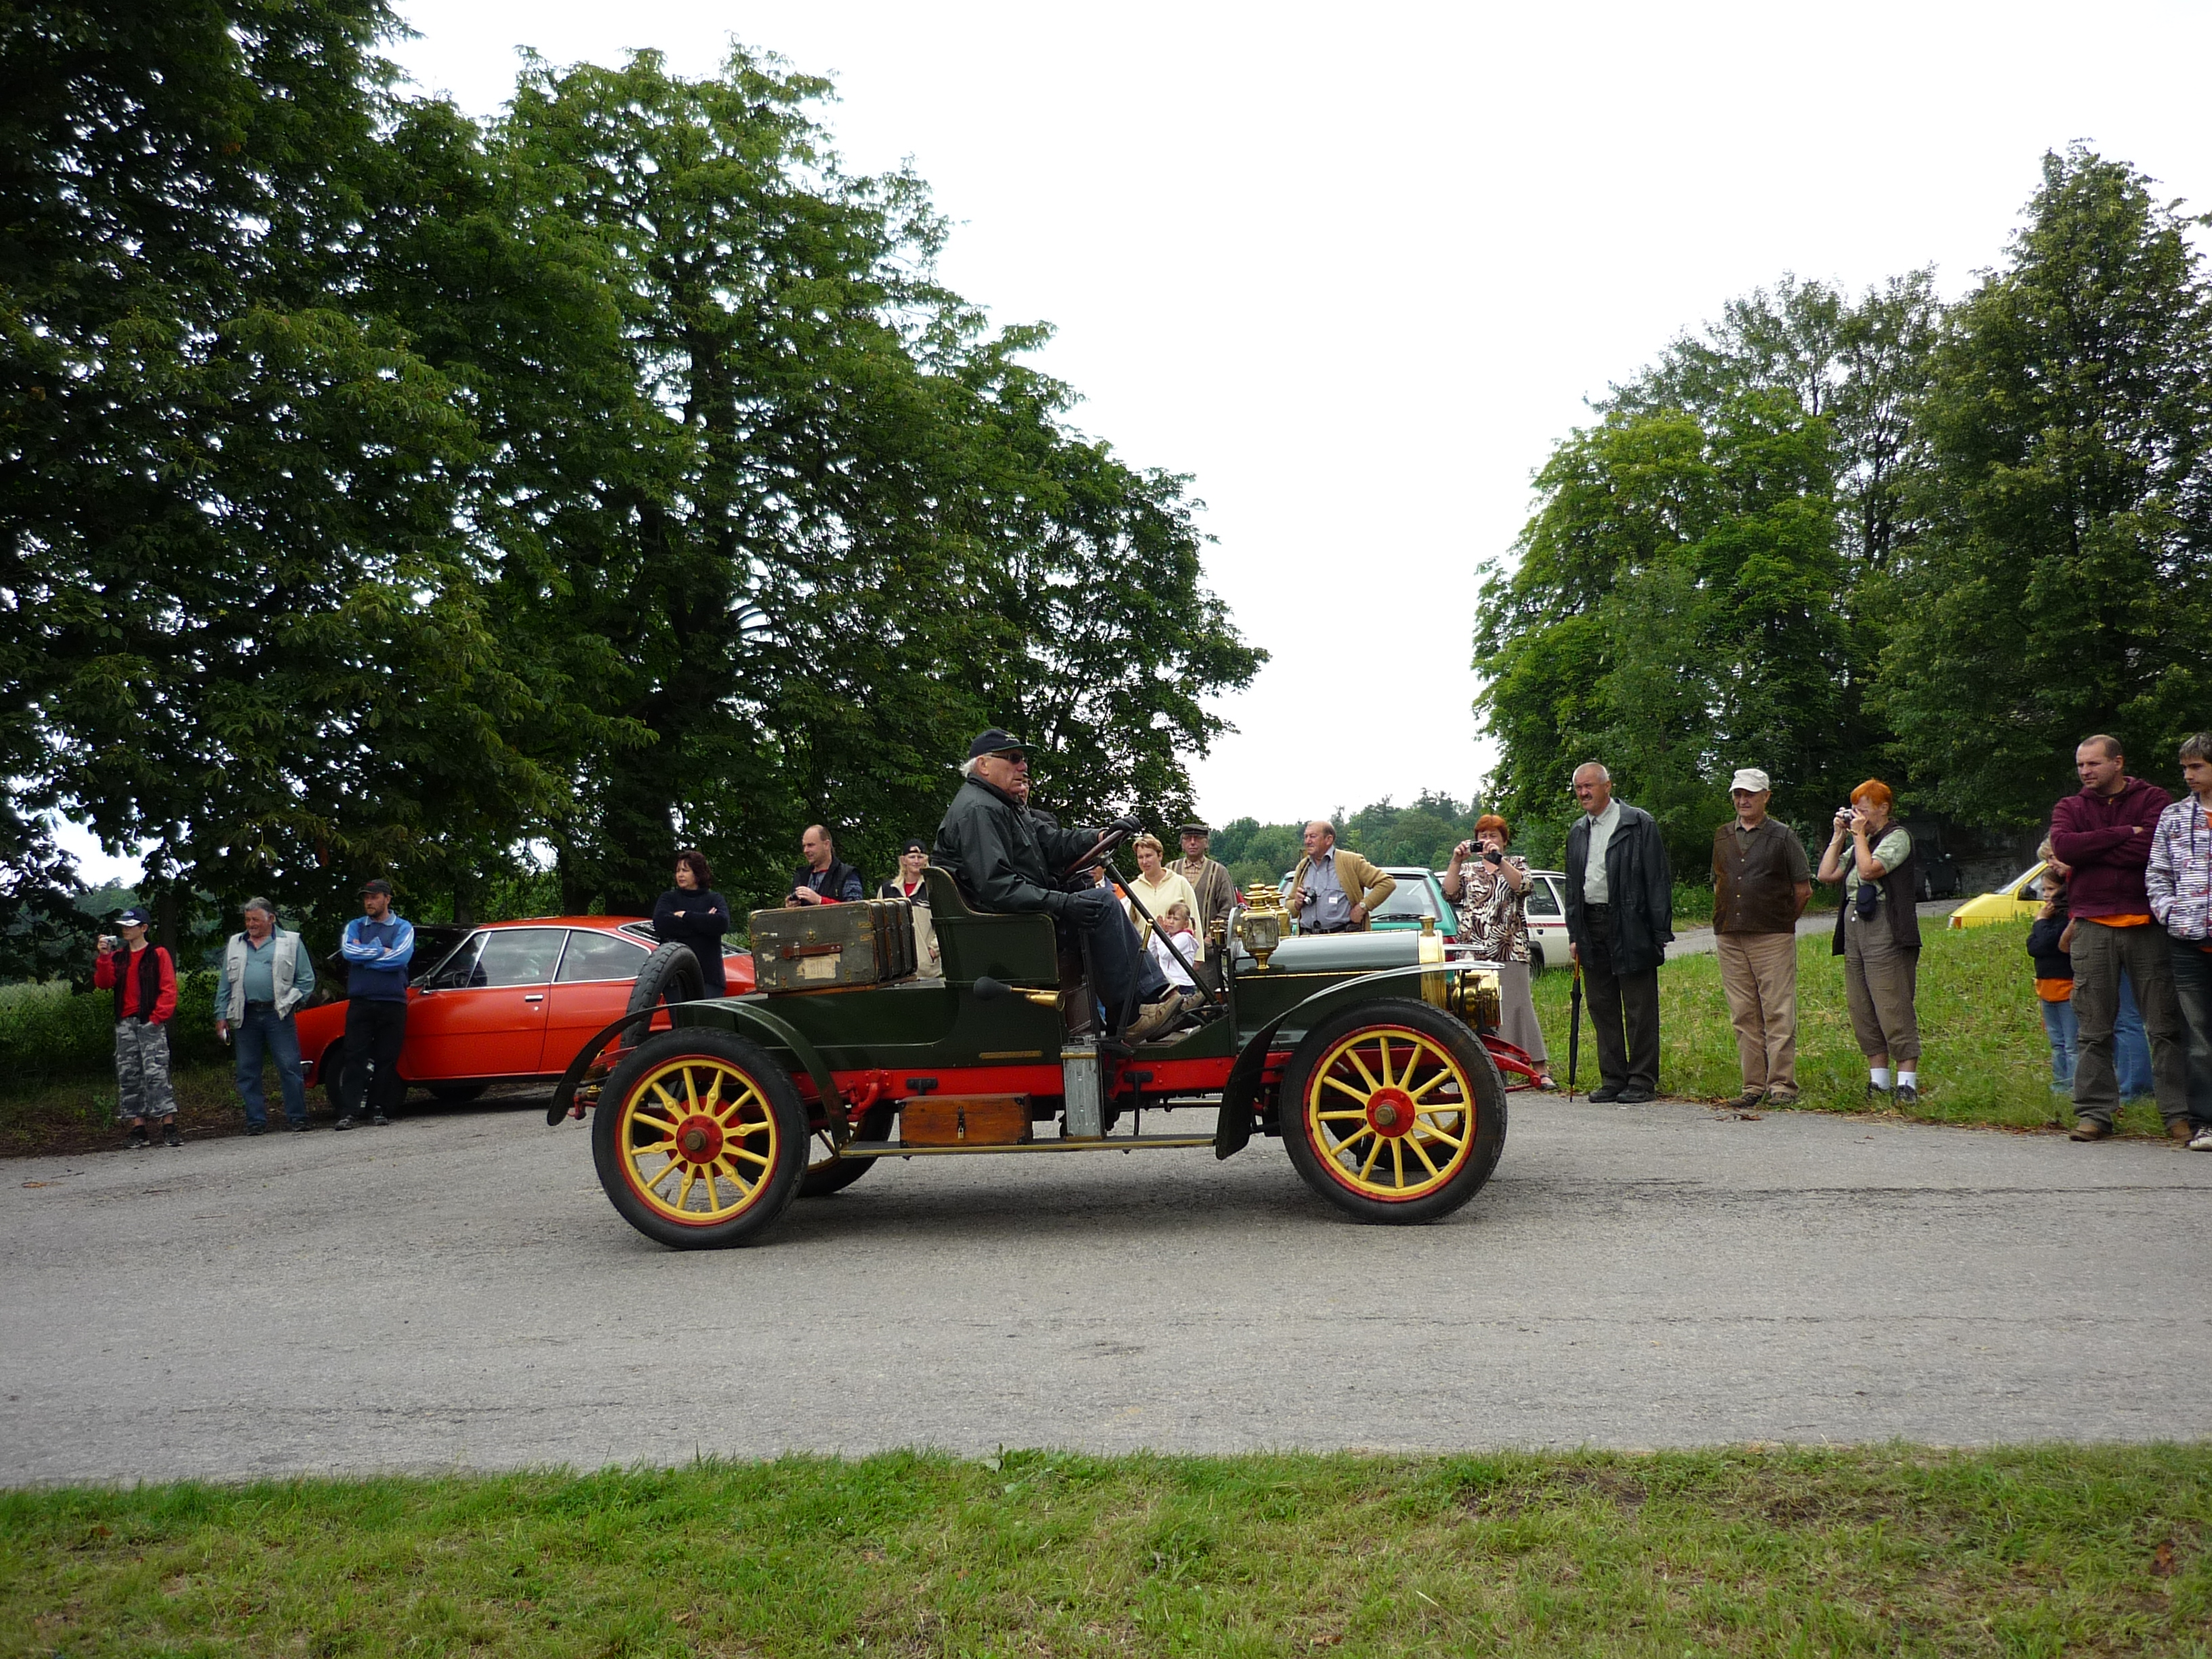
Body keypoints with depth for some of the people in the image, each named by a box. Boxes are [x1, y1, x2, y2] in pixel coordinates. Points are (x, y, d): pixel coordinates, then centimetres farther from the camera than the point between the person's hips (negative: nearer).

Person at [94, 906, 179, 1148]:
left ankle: (169, 1128, -13)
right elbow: (104, 983, 3)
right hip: (125, 1024, 6)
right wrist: (104, 957, -7)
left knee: (156, 1072, -12)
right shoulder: (117, 958, 16)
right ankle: (138, 1129, 7)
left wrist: (157, 1017, -11)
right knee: (128, 1075, 4)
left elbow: (168, 989, -3)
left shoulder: (158, 955, 2)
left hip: (150, 1022, -6)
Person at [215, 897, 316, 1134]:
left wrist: (292, 1002, -5)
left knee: (290, 1068, -6)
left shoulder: (290, 942, 7)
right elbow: (225, 984, 16)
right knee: (247, 1072, 5)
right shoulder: (235, 945, 18)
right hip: (246, 1017, 4)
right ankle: (256, 1121, 12)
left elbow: (306, 979, 6)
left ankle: (297, 1119, -1)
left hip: (277, 1015, -4)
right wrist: (221, 1015, 9)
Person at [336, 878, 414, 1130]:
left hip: (392, 1003, -1)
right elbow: (348, 951, -7)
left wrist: (363, 955, -6)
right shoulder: (355, 927, 14)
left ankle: (381, 1110, 7)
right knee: (355, 1057, -5)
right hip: (360, 1002, 1)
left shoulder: (403, 928, 6)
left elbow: (400, 958, -12)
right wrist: (381, 951, -6)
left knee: (388, 1059, 0)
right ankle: (348, 1112, -7)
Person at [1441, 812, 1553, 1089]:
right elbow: (1450, 894, 3)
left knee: (1515, 1006, -9)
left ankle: (1541, 1070, -9)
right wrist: (1456, 862, -6)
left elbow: (1522, 886, -8)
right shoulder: (1469, 870, 19)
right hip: (1472, 952, 3)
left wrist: (1498, 859, -17)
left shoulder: (1516, 863, 13)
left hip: (1509, 951, -3)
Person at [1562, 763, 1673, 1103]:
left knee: (1639, 1008, 0)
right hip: (1591, 926, 6)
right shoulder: (1578, 831, 14)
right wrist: (1574, 934, 12)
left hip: (1630, 927, -6)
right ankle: (1613, 1078, 17)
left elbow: (1658, 880, -6)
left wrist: (1661, 933, -11)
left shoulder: (1639, 823, -4)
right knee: (1602, 1007, 9)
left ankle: (1642, 1080, 7)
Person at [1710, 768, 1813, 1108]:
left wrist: (1780, 922, 8)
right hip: (1729, 939, 4)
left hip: (1773, 939, -4)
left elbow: (1803, 889, 5)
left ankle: (1782, 1085, -3)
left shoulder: (1783, 836, 3)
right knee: (1744, 1016, 4)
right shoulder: (1722, 837, 16)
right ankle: (1754, 1086, 9)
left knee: (1779, 1013, -6)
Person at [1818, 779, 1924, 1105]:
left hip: (1886, 934, -8)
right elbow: (1826, 874, 14)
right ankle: (1879, 1080, 13)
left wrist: (1859, 834, -8)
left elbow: (1869, 870, -18)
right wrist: (1839, 835, 11)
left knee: (1893, 1008, -10)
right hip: (1854, 932, 8)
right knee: (1862, 1011, 7)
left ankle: (1907, 1082, -8)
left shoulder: (1897, 837, -4)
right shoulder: (1859, 843, 21)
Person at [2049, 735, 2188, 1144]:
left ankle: (2178, 1113, 5)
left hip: (2147, 925, -2)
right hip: (2093, 928, 2)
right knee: (2094, 1029, 3)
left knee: (2165, 1026, -1)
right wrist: (2124, 834, -10)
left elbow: (2155, 847, -13)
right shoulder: (2070, 808, 13)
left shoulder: (2153, 800, 6)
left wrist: (2089, 849, -8)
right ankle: (2094, 1113, 9)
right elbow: (2063, 845, -8)